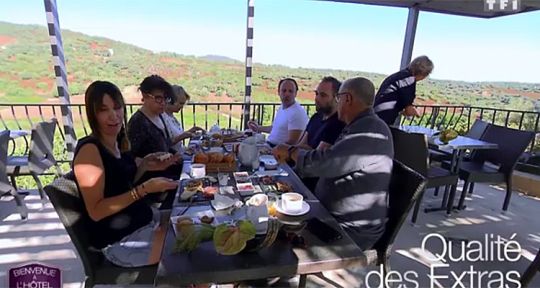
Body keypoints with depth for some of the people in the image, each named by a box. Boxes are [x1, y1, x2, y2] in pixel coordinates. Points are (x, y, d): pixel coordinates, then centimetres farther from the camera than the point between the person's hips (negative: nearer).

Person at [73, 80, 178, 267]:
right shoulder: (89, 149, -18)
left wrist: (144, 166, -1)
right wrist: (144, 189, -27)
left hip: (144, 222, 8)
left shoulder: (121, 142, 4)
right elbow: (96, 211, -21)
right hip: (120, 241, -7)